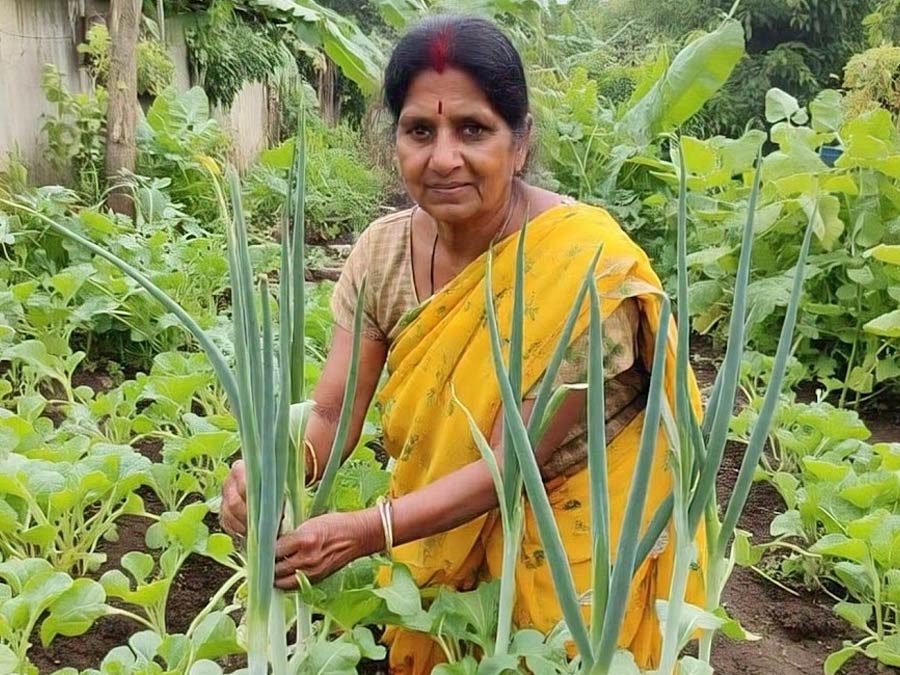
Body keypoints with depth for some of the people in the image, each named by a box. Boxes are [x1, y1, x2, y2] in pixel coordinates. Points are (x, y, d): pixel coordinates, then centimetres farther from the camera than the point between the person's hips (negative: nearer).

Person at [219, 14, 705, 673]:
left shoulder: (585, 263, -29)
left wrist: (365, 532, -37)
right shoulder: (383, 251, -13)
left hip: (582, 531, -4)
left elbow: (509, 464, -26)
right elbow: (331, 416, -11)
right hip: (446, 527, 5)